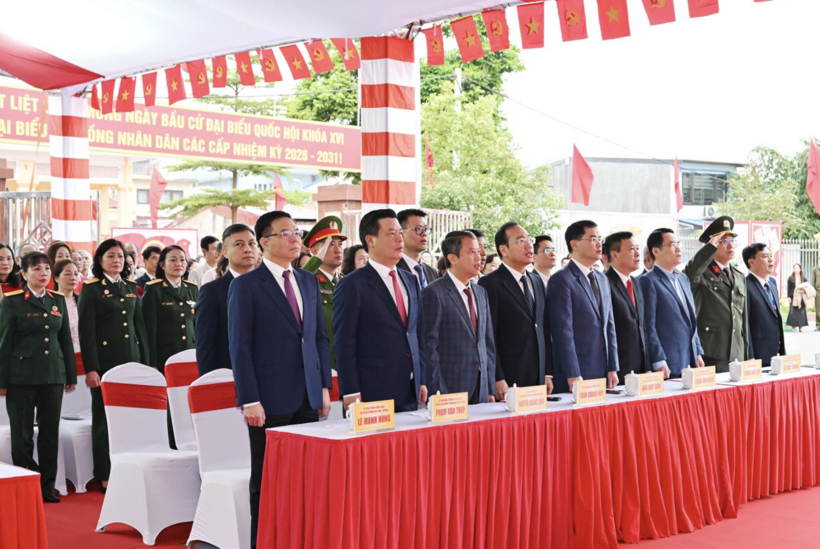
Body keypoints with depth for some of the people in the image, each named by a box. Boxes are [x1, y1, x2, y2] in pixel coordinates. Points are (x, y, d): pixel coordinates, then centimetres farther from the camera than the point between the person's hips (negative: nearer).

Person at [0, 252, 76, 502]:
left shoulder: (58, 300, 10)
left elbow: (66, 339, 14)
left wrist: (71, 375, 12)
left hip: (53, 376, 4)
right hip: (21, 376, -4)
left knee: (50, 432, 6)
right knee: (22, 434, 3)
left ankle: (47, 487, 15)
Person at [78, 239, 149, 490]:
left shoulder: (131, 288, 14)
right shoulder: (91, 288, -2)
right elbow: (86, 331, -7)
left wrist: (146, 362, 11)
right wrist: (90, 368, -13)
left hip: (132, 359, 5)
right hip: (105, 361, -5)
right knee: (105, 418, 0)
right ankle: (105, 476, 8)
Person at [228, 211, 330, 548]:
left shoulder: (309, 282, 13)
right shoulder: (246, 286, -5)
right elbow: (240, 347, -9)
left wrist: (324, 386, 9)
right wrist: (249, 400, -14)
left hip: (308, 398, 5)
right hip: (270, 401, -5)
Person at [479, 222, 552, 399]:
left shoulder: (536, 281, 16)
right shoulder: (490, 284, -6)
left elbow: (544, 330, 17)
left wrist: (548, 374, 10)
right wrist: (497, 380, -15)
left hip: (539, 380, 6)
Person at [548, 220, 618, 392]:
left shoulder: (602, 279, 17)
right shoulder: (561, 280, -9)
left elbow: (609, 325, 17)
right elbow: (563, 331, -14)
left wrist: (613, 368, 10)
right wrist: (573, 376, -17)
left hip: (603, 372, 7)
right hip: (576, 373, -7)